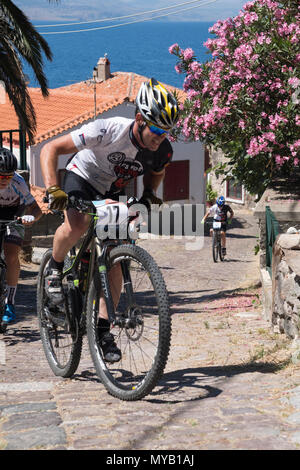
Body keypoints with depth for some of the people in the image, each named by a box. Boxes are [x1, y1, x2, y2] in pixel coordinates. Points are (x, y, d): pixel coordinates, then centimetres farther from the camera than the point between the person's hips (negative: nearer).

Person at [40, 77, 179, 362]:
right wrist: (52, 189, -41)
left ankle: (102, 328, 0)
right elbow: (50, 149, -29)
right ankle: (55, 267, -7)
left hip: (112, 194, 4)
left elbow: (156, 173, 9)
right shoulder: (108, 131, -33)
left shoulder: (163, 150, -19)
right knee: (78, 223, -37)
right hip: (81, 178, -4)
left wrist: (149, 194, -12)